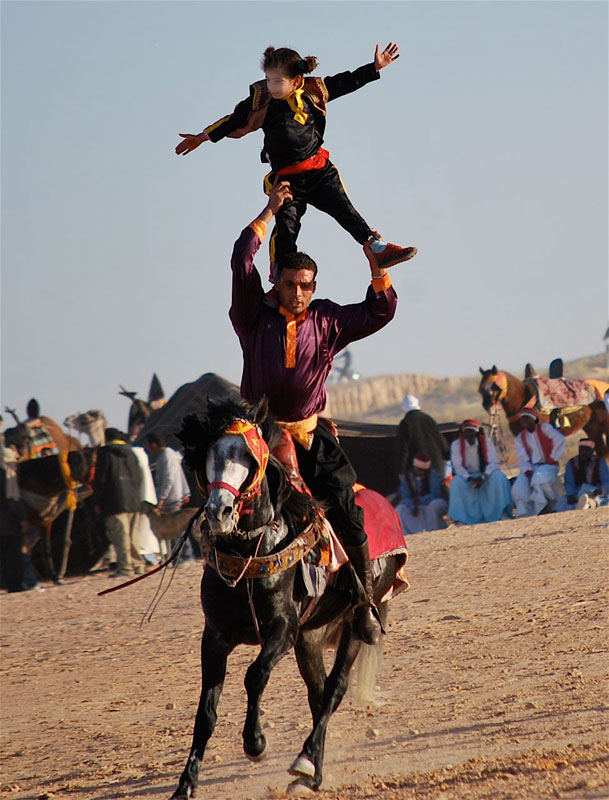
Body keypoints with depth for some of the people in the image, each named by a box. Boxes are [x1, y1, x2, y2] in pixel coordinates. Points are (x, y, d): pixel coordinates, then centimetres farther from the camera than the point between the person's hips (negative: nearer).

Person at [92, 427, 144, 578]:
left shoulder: (105, 453, -5)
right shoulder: (130, 452, 14)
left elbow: (100, 479, -7)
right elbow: (138, 477, 18)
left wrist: (97, 502, -3)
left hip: (115, 502, -7)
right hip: (133, 500, 7)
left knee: (120, 535, -6)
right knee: (132, 534, 13)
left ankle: (125, 567, -9)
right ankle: (138, 565, 14)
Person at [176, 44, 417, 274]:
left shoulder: (314, 92, -4)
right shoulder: (262, 100, -8)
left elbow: (347, 82, 9)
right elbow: (234, 121, 5)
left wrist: (376, 67, 7)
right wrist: (203, 137, 10)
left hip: (320, 170, 1)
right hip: (286, 177, -1)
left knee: (346, 212, -2)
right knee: (286, 226, -9)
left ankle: (379, 249, 2)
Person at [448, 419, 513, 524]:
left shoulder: (486, 442, -5)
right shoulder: (456, 444, -5)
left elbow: (494, 463, -12)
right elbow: (457, 466, -11)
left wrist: (483, 477, -30)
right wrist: (469, 478, -30)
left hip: (485, 475, 0)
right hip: (467, 476, 0)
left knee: (498, 477, -31)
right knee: (456, 482, -33)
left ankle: (502, 514, -29)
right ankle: (462, 519, -34)